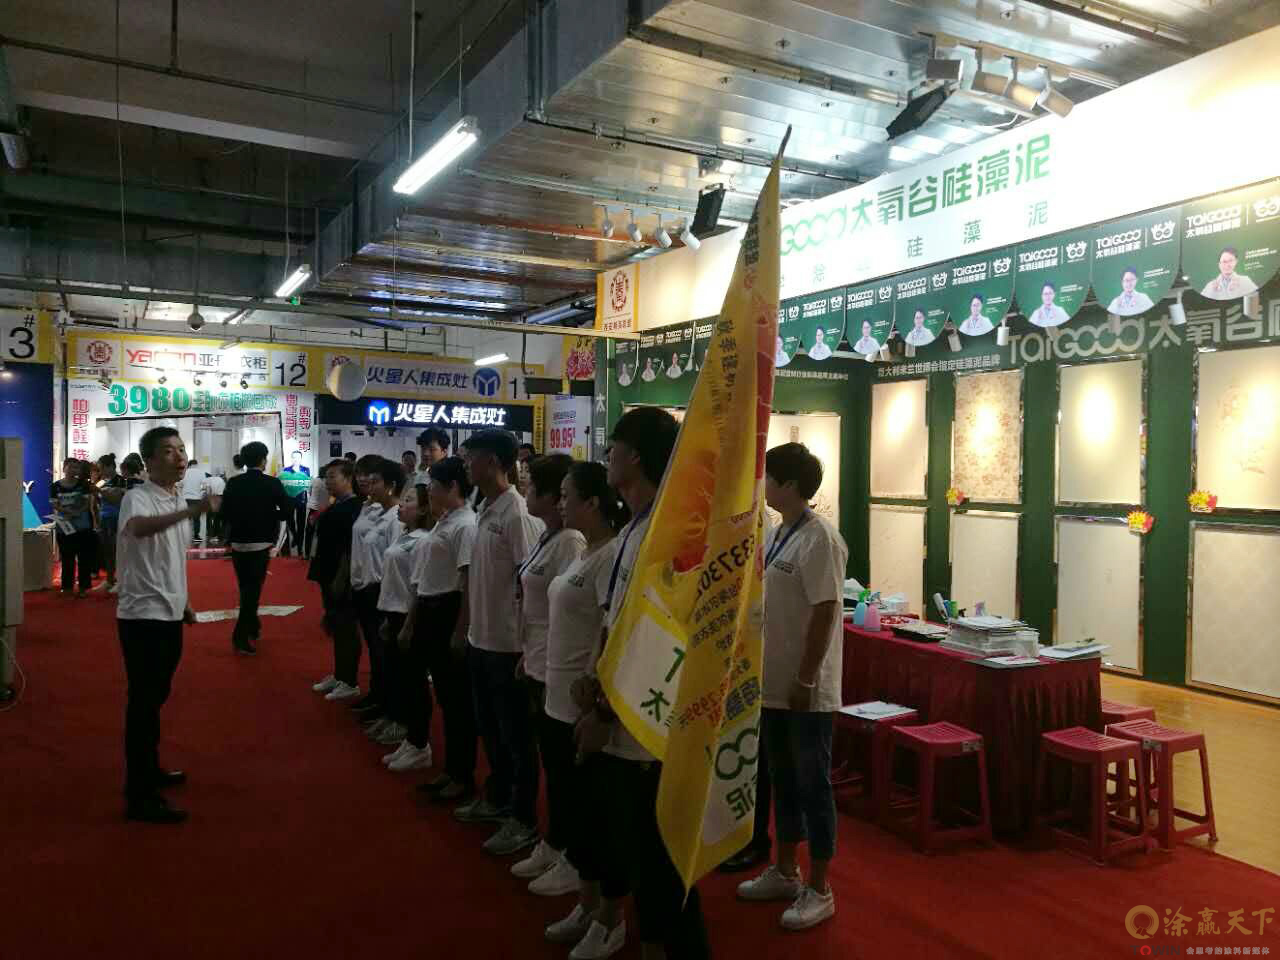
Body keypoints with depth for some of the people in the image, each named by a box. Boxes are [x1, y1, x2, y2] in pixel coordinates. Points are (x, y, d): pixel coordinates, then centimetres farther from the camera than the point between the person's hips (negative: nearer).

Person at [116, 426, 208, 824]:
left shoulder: (178, 500, 10)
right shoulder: (137, 498, -17)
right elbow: (138, 528, -43)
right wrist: (189, 511, -57)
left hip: (169, 613, 9)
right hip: (142, 614, -9)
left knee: (156, 697, 20)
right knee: (144, 701, -4)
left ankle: (149, 769, 35)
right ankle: (139, 795, 3)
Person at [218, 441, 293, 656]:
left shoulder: (233, 483, -3)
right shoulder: (273, 483, -9)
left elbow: (222, 513, -4)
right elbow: (286, 513, -9)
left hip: (238, 543, 3)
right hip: (261, 543, -3)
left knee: (246, 588, 18)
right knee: (253, 589, 2)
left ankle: (252, 627, 32)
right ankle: (241, 637, -3)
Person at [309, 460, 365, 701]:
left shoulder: (354, 507, -16)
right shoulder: (336, 506, 12)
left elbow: (351, 546, -21)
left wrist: (341, 578, -21)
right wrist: (323, 573, 15)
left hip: (342, 577, -9)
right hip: (329, 574, 9)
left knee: (346, 628, 0)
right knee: (335, 626, 16)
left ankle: (350, 683, 9)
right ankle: (338, 675, 28)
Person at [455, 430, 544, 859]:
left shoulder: (518, 514, -19)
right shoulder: (485, 512, 8)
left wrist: (529, 648, -17)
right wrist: (469, 629, 16)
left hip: (507, 644, -9)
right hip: (481, 639, 9)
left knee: (516, 735, 5)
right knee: (489, 727, 22)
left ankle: (523, 821, 19)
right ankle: (497, 798, 40)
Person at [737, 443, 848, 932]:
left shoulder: (819, 539, -18)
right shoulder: (777, 533, 10)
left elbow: (824, 614, -20)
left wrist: (805, 680, -20)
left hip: (806, 690, -9)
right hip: (773, 684, 9)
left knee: (812, 786, 4)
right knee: (783, 781, 19)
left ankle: (819, 890, 17)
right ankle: (785, 871, 34)